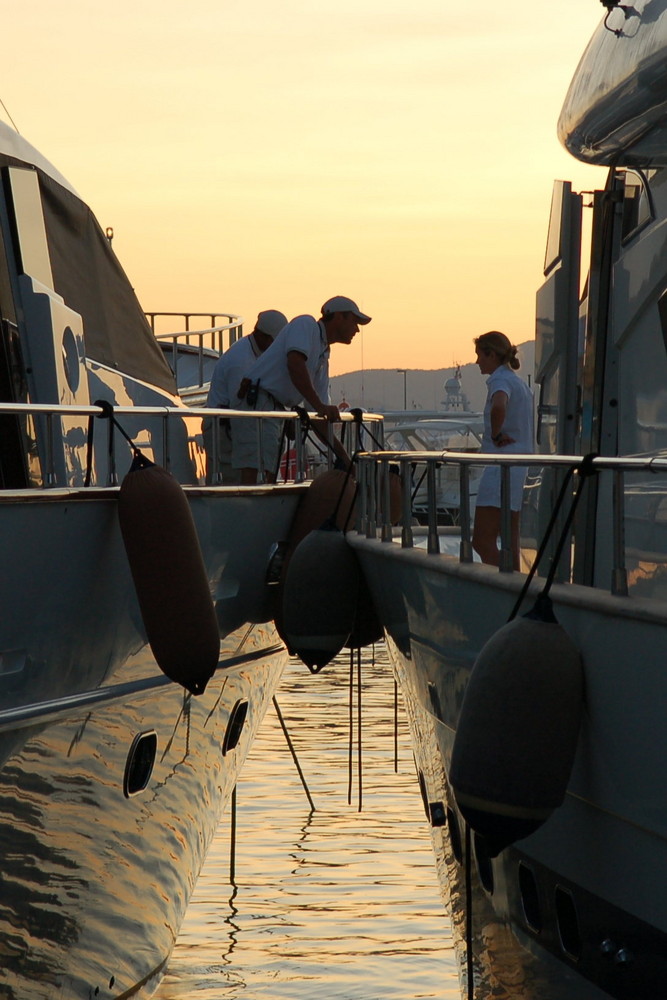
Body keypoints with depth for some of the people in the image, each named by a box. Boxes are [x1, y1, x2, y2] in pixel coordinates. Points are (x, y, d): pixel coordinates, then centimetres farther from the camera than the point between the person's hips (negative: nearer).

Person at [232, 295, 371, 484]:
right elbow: (294, 363, -19)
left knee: (270, 479, 5)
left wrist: (344, 458, 15)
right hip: (257, 402, -10)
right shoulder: (306, 324, 1)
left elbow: (318, 416, 22)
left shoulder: (323, 357, 24)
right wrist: (320, 406, -24)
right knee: (251, 475, -19)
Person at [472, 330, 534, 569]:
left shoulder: (500, 380, -11)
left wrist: (496, 435, -19)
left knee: (482, 541, -11)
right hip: (519, 463, 10)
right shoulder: (519, 382, 18)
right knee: (510, 540, 11)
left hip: (502, 465, -10)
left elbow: (499, 406, -34)